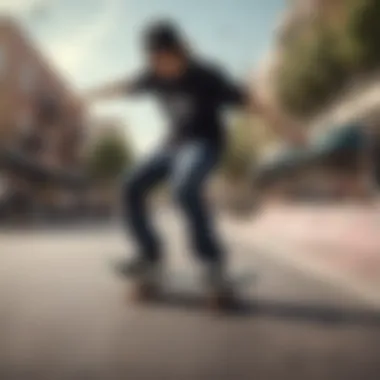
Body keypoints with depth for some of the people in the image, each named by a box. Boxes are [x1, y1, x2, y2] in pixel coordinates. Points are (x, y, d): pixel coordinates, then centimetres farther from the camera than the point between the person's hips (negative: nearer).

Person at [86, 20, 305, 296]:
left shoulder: (205, 75, -19)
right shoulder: (156, 75, -3)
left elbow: (243, 98, -25)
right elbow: (125, 87, 14)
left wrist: (280, 124, -35)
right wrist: (90, 96, 28)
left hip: (205, 143, -6)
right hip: (175, 144, 7)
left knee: (184, 188, -35)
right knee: (132, 188, -5)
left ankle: (213, 257, -21)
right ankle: (151, 255, 10)